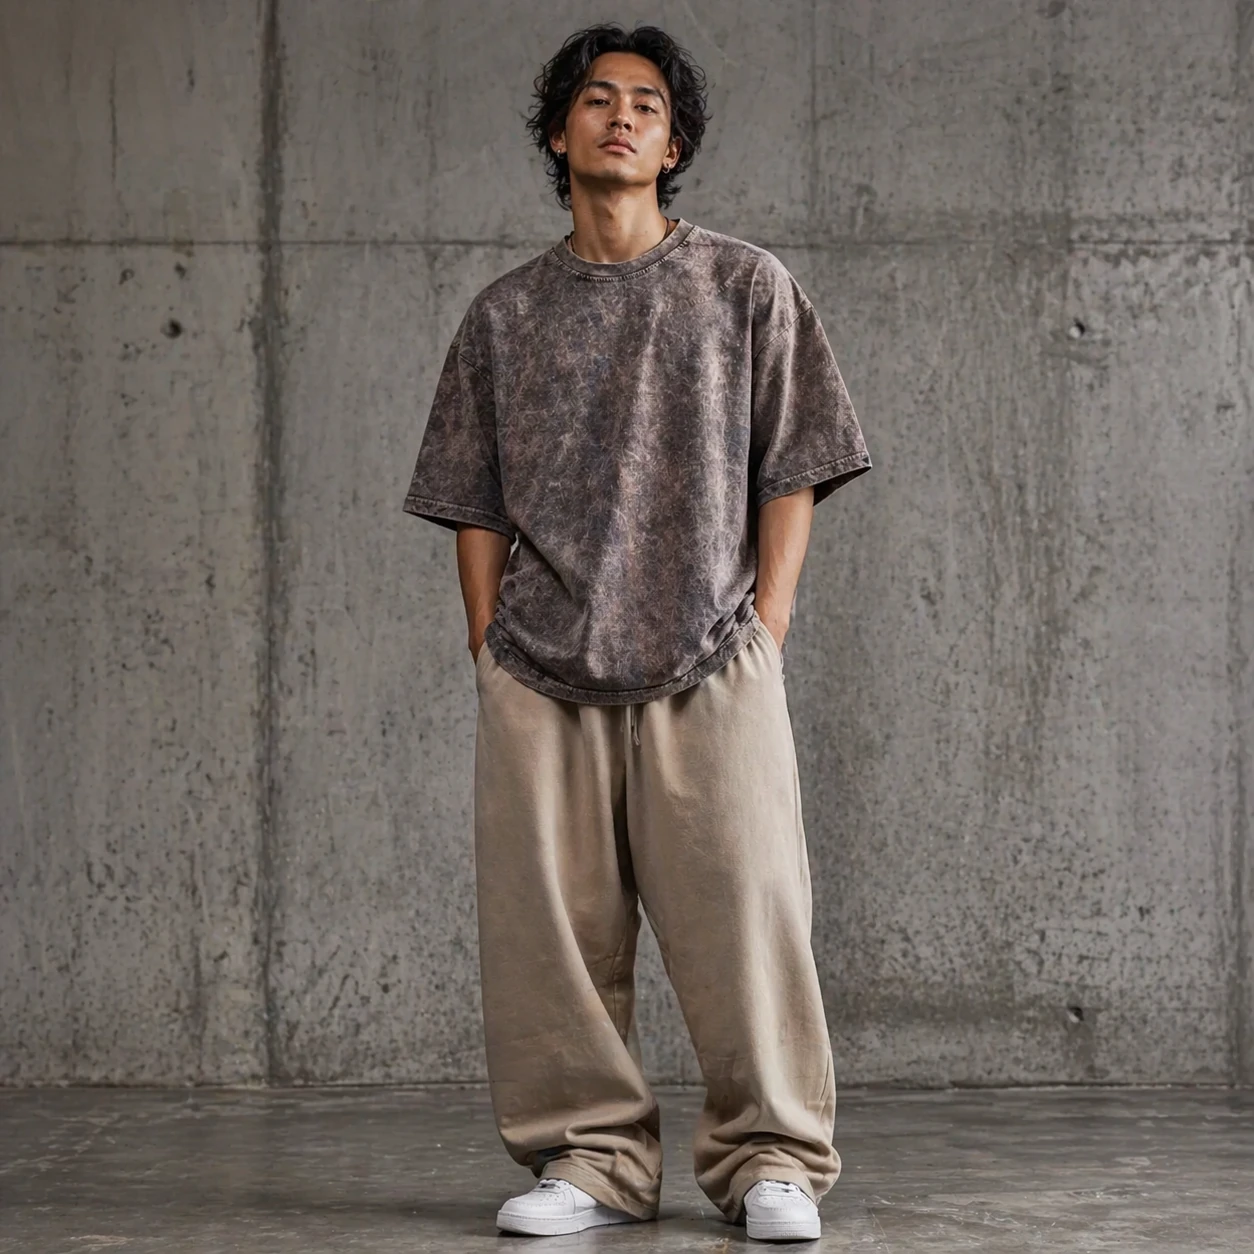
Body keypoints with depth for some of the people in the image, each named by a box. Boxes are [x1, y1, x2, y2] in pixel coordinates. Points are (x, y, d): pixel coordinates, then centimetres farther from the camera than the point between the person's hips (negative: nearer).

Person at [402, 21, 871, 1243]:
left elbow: (793, 470, 7)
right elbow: (473, 504, 13)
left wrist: (765, 628, -2)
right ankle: (588, 1155, 11)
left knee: (744, 909, -6)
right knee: (547, 921, 0)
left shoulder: (747, 285, 9)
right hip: (540, 670, 2)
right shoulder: (505, 314, 13)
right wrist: (491, 659, 5)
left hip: (711, 664, -2)